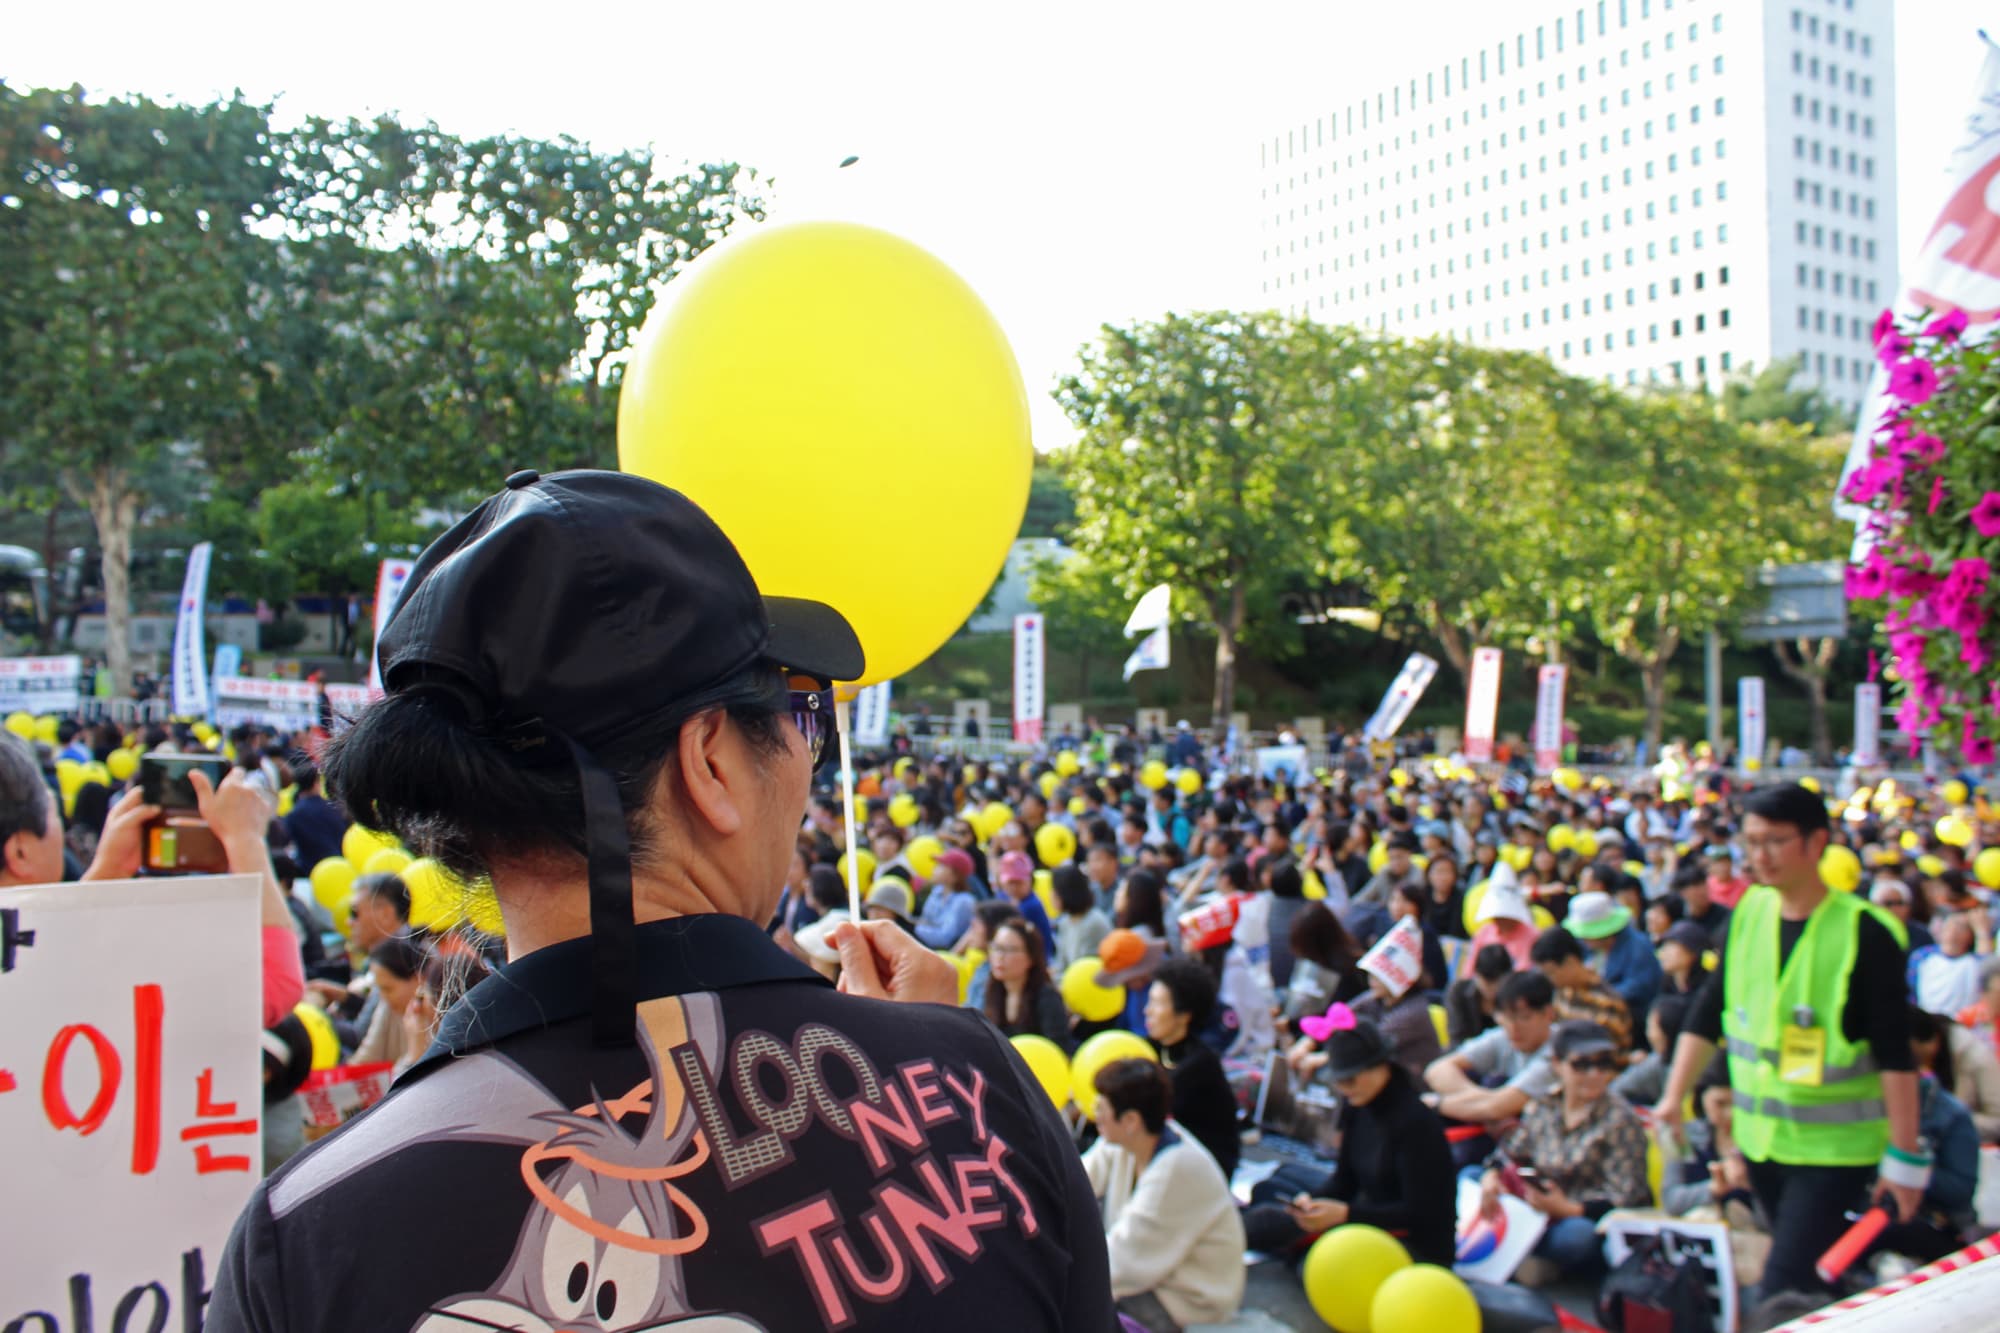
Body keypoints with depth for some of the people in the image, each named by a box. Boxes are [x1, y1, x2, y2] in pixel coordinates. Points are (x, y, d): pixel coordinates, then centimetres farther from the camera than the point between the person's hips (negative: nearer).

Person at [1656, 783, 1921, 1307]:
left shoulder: (1864, 931, -14)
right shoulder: (1747, 915, 2)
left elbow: (1895, 1053, -12)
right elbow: (1708, 1014, 7)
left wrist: (1905, 1156, -12)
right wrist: (1673, 1098, 3)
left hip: (1835, 1146, -5)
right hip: (1760, 1137, 5)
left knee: (1785, 1292, -10)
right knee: (1811, 1284, 18)